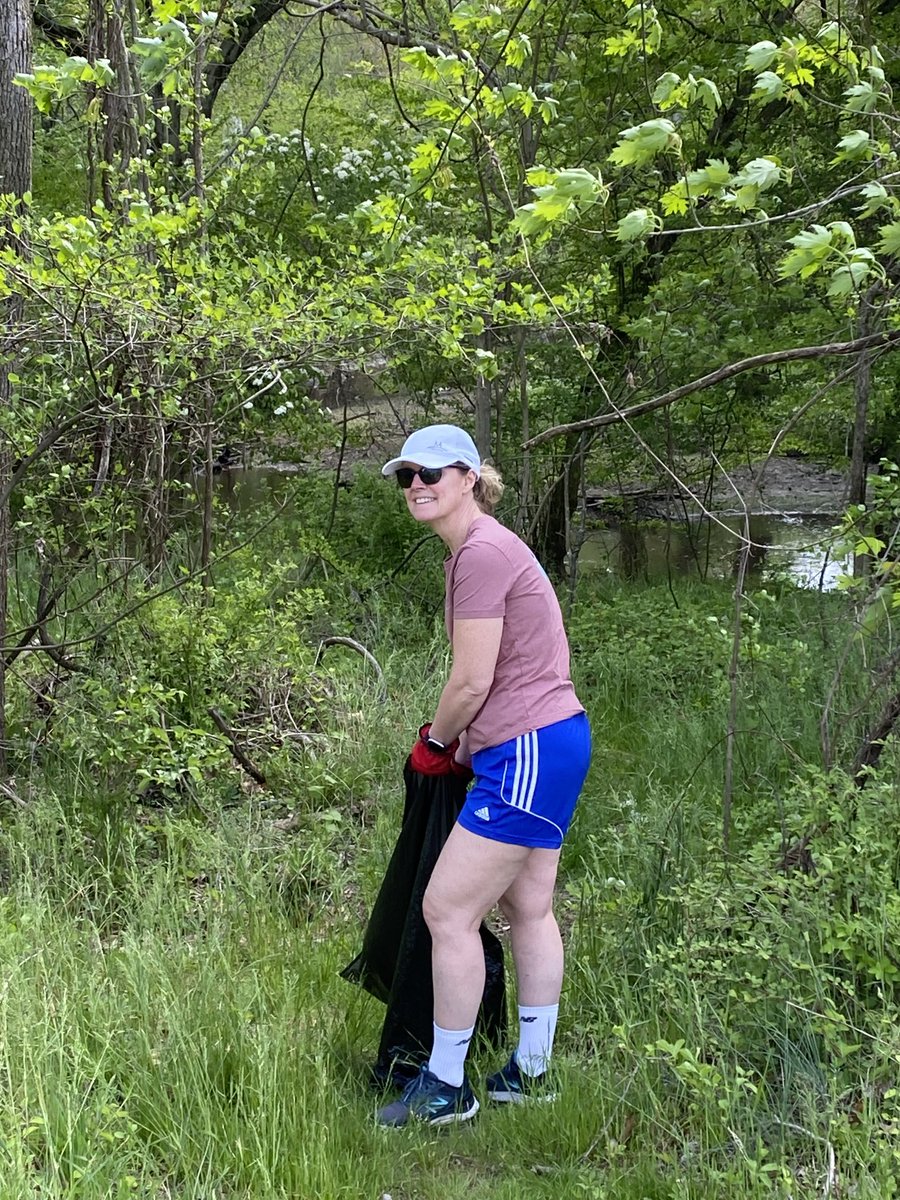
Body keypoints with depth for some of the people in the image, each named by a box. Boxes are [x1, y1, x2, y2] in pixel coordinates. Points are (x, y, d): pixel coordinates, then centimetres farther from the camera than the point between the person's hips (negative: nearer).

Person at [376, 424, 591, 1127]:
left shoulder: (481, 552, -17)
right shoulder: (481, 547, 14)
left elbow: (472, 682, -17)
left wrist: (434, 742, 0)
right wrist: (460, 743, 11)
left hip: (529, 752, -11)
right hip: (551, 741, 11)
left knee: (448, 909, -4)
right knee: (529, 908, 17)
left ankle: (446, 1088, 9)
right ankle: (530, 1073, 30)